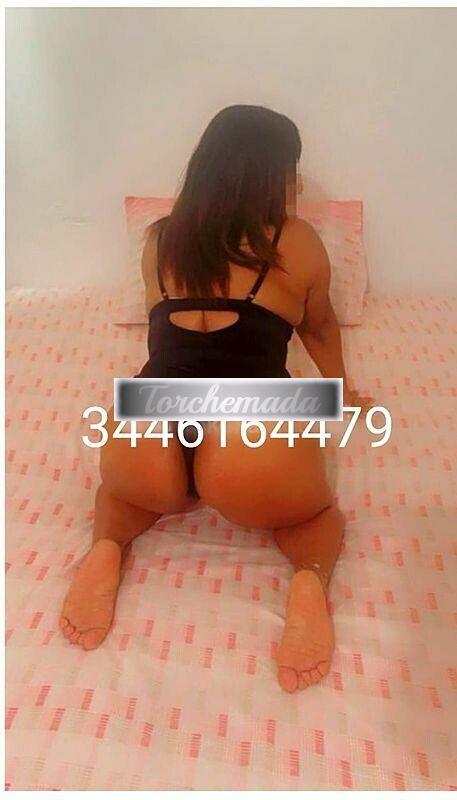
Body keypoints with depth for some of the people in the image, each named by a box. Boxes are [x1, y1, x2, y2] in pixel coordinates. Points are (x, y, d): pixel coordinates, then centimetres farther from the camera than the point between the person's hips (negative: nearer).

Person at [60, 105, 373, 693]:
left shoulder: (159, 240, 18)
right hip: (257, 447, -2)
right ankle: (310, 578, -2)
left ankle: (107, 550, 6)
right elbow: (319, 327, 29)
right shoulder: (299, 243, 12)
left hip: (144, 445, 3)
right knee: (315, 512, 31)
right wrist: (340, 390, 48)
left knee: (126, 489, 38)